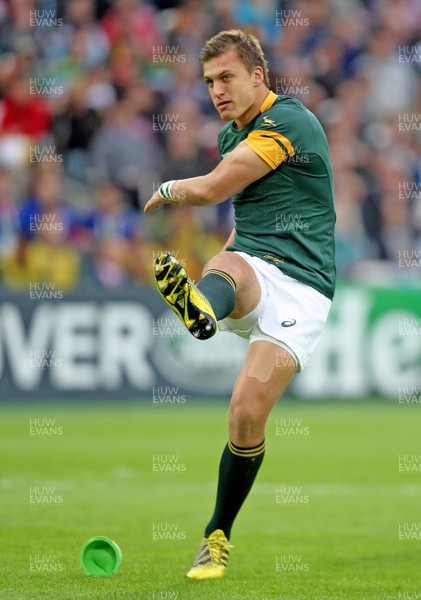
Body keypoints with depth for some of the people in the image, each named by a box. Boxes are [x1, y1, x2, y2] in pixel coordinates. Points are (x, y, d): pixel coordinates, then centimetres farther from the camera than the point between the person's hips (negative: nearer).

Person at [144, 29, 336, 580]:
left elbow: (212, 189, -11)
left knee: (247, 413, -18)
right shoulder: (232, 135, 20)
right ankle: (200, 306, -74)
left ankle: (218, 536, 4)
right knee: (227, 267, -34)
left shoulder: (289, 120, -9)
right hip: (250, 271, 6)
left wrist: (167, 191, 9)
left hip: (300, 285, -6)